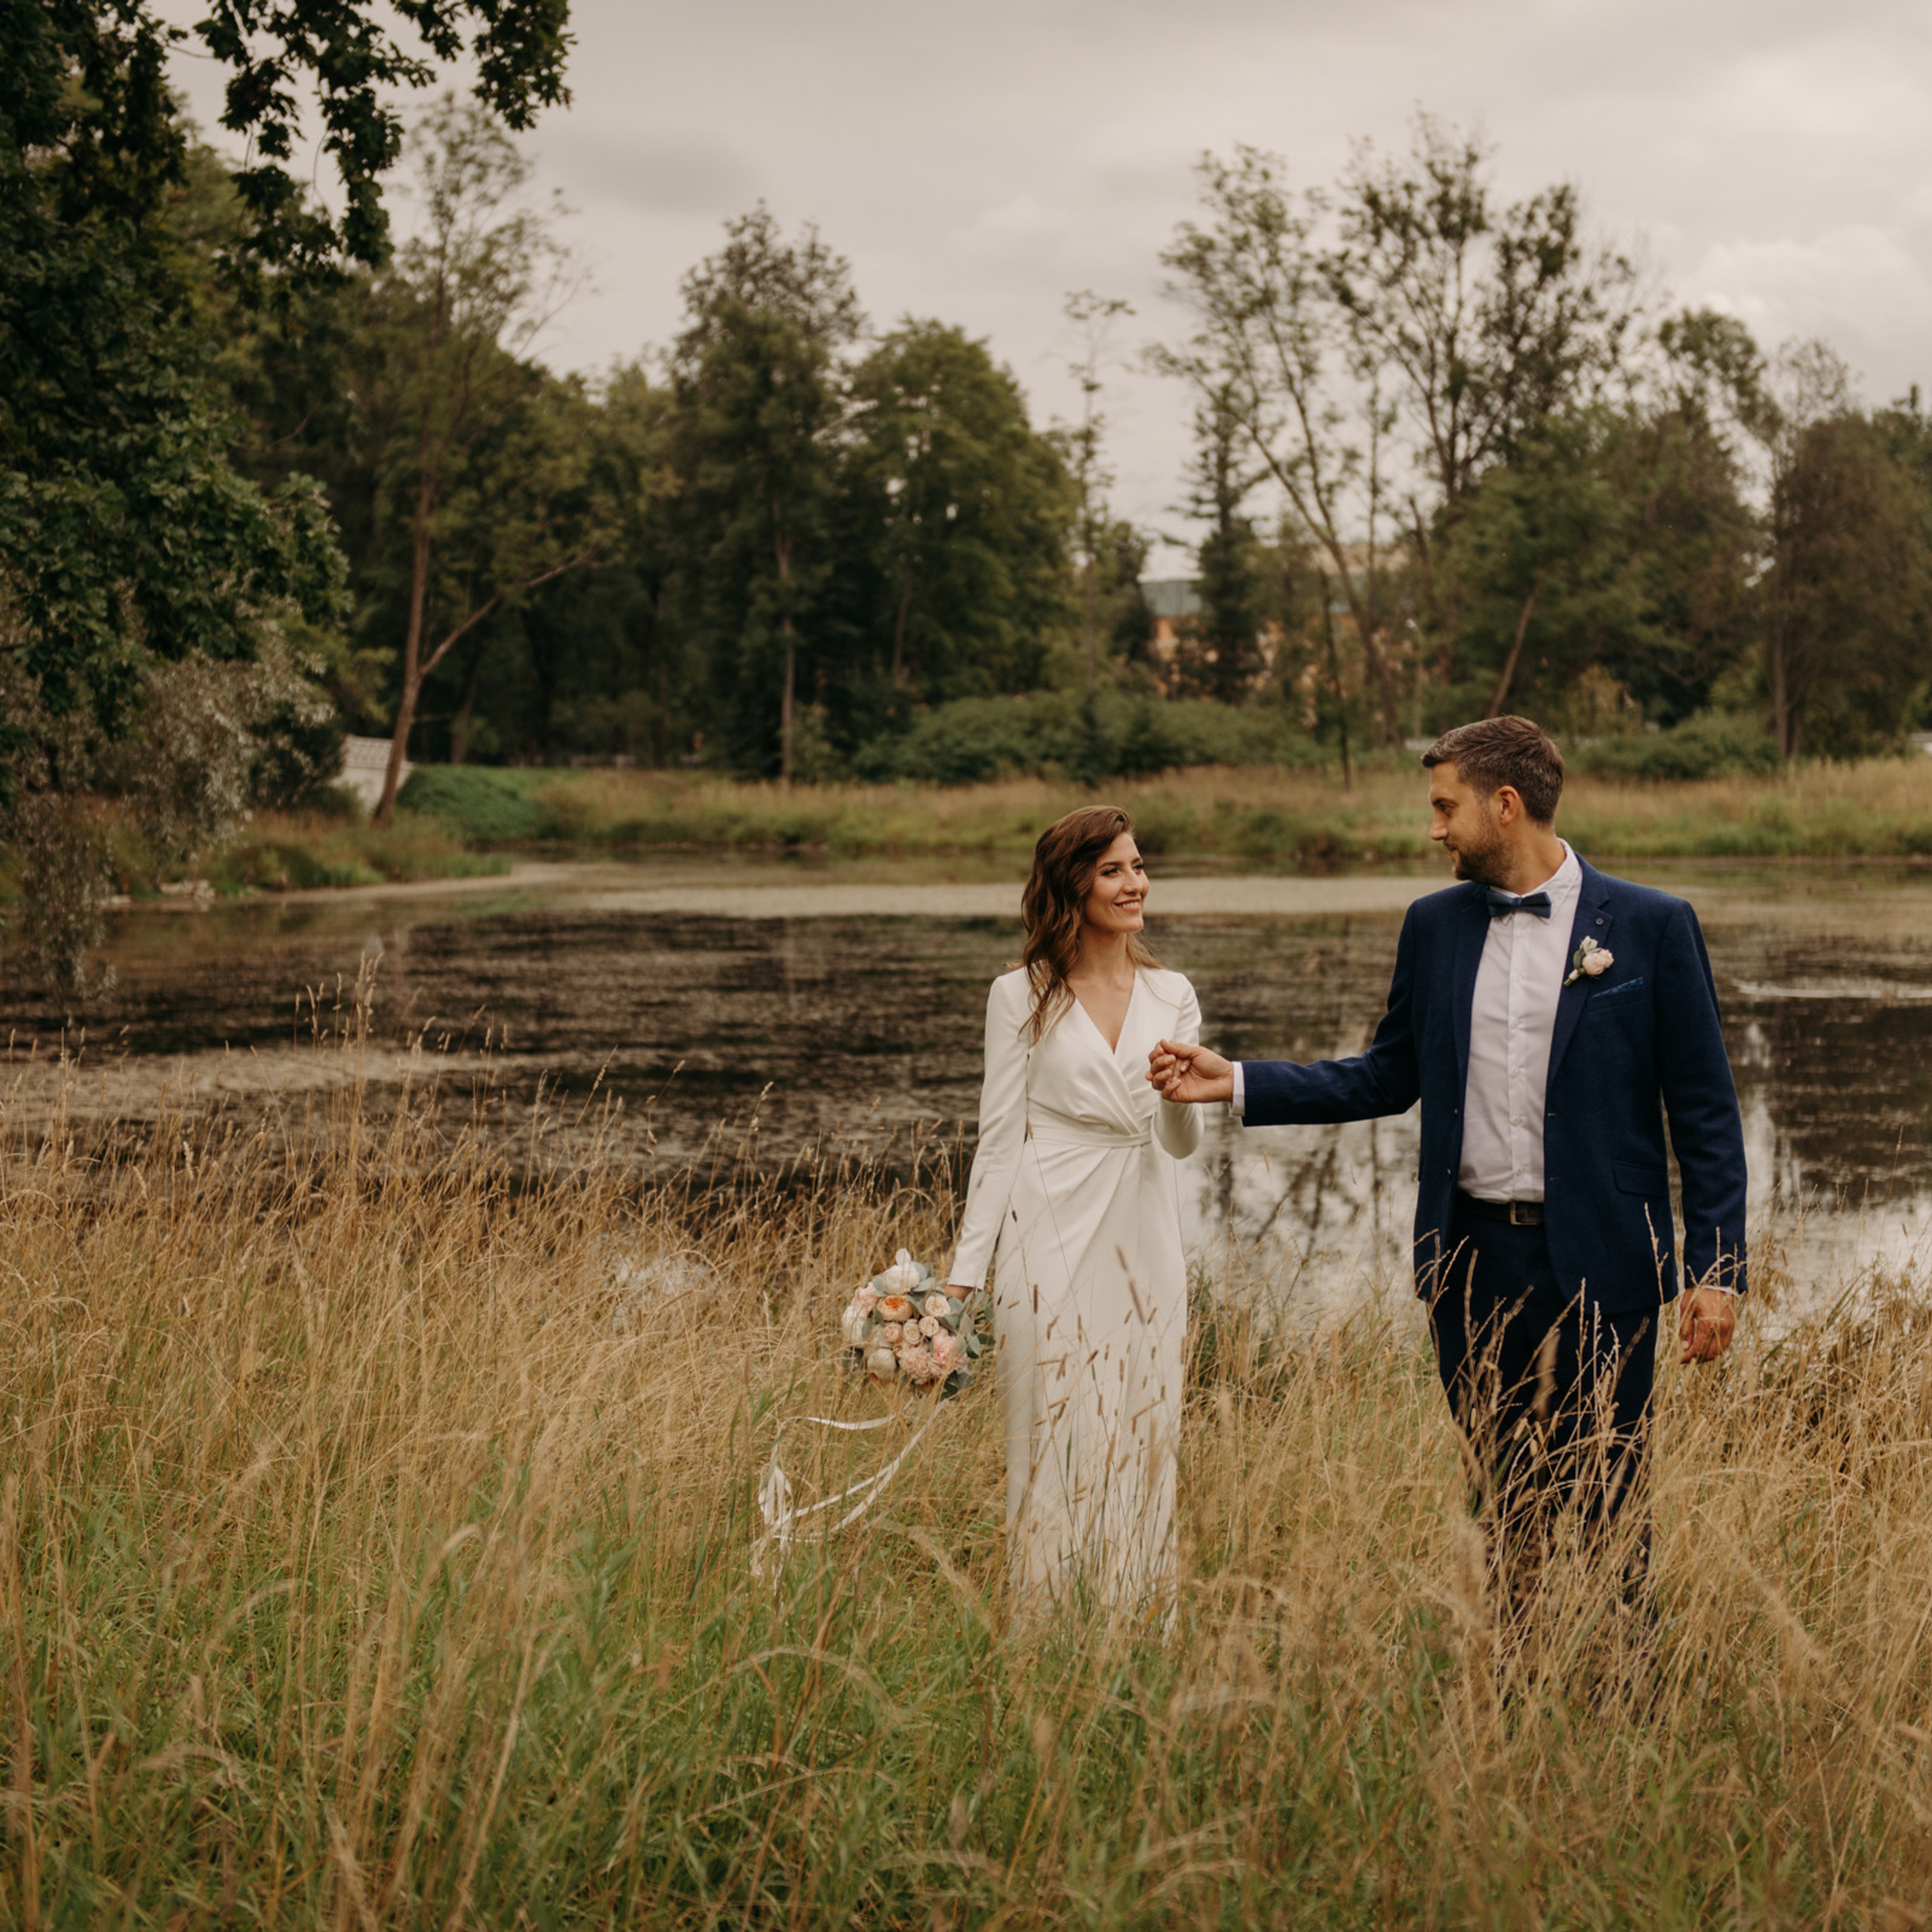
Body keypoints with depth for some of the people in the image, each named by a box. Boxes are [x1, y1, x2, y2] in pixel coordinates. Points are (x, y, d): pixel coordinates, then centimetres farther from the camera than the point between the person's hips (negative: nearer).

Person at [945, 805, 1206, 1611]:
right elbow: (998, 1141, 1)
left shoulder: (1172, 996, 9)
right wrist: (965, 1271, -3)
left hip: (1143, 1243, 3)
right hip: (1054, 1243, -3)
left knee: (1142, 1442, 6)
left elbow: (1182, 1146, 9)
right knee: (1054, 1445, 0)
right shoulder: (1021, 997, 0)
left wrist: (1182, 1096, -14)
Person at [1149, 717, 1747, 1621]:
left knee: (1606, 1505, 0)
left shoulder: (1652, 926, -4)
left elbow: (1704, 1111, -3)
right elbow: (1386, 1079, 16)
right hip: (1472, 1259, 4)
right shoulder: (1435, 926, 9)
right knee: (1507, 1503, 11)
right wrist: (1237, 1084, 7)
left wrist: (1718, 1270, -8)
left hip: (1596, 1265, -4)